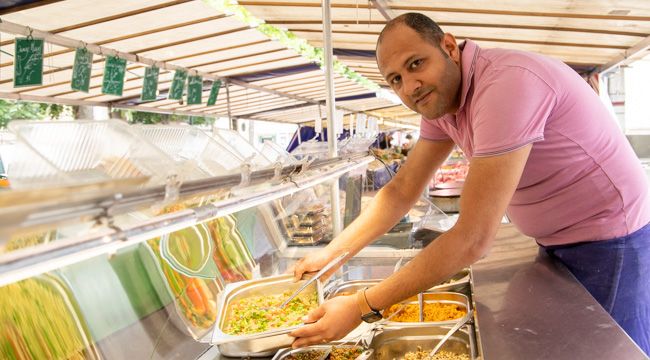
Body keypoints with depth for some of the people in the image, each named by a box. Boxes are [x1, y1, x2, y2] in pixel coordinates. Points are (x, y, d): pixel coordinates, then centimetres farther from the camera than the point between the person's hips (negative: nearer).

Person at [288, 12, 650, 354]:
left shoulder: (506, 84, -33)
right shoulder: (440, 94, -4)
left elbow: (473, 240, -35)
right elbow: (402, 190, 0)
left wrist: (362, 307, -31)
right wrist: (331, 253, -5)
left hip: (607, 239, -8)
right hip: (556, 241, 8)